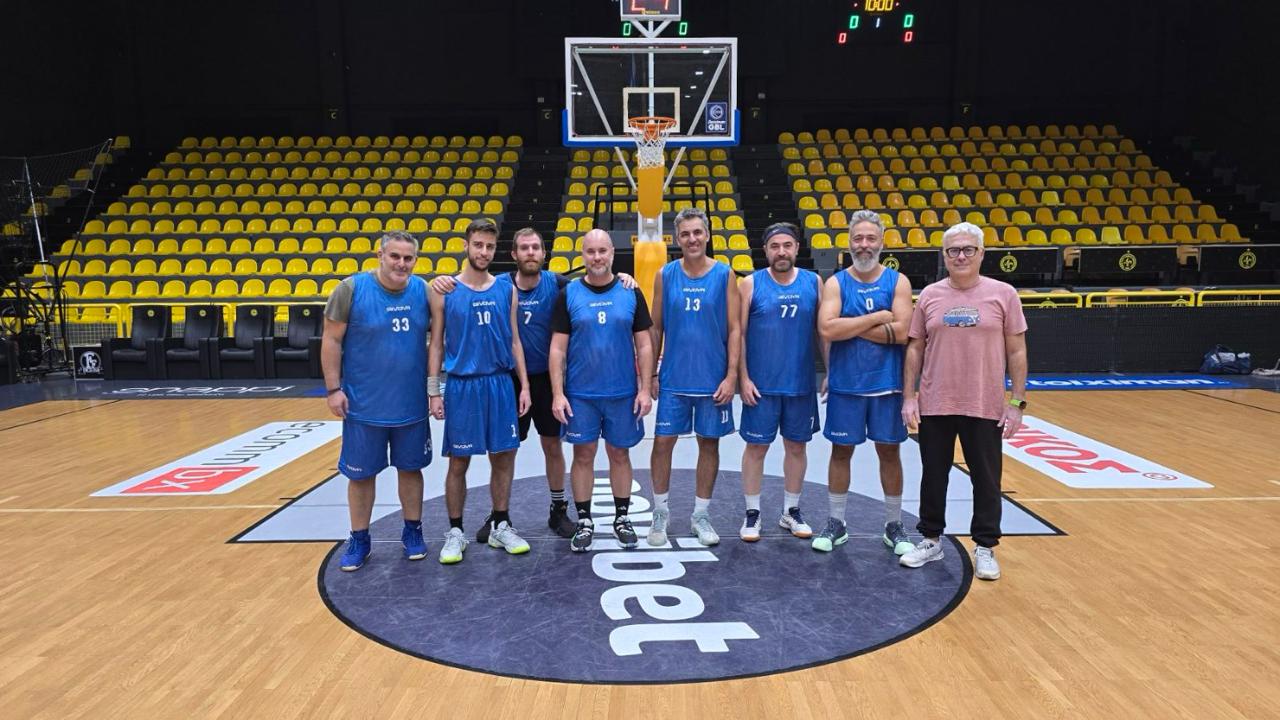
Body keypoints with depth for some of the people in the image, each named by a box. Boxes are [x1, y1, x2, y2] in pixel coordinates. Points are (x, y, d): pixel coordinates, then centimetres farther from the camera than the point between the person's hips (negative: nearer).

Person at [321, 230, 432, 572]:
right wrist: (333, 389, -10)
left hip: (412, 403, 3)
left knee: (410, 468, 14)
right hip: (363, 404, -2)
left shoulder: (423, 290, -2)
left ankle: (412, 531, 31)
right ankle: (359, 540, 26)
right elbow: (331, 340, -7)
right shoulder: (351, 288, -10)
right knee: (361, 473, 10)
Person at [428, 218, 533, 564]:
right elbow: (436, 344, 0)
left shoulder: (506, 289, 5)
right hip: (461, 386, -2)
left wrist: (524, 385, 4)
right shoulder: (444, 291, -2)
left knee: (503, 457, 8)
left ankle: (500, 526, 24)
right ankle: (455, 532, 20)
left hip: (501, 384, 3)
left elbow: (514, 341, 9)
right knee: (459, 462, 6)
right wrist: (434, 392, -4)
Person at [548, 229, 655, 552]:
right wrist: (557, 394, -7)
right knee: (583, 455, 7)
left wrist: (645, 389, -3)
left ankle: (622, 518, 27)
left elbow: (644, 345, 3)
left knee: (619, 454, 11)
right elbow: (558, 348, -1)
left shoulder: (631, 292, 2)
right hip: (580, 394, 0)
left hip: (623, 393, 1)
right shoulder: (568, 294, 0)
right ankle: (584, 522, 21)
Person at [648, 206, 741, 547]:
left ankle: (701, 515, 24)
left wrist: (732, 375, -8)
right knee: (663, 441, 2)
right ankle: (661, 512, 21)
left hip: (713, 379, 0)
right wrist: (650, 374, 3)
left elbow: (734, 329, -2)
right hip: (673, 379, 1)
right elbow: (656, 328, 6)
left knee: (709, 443, 9)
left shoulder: (724, 275, -2)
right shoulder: (665, 275, 2)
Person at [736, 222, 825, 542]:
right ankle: (752, 513, 19)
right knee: (756, 446, 5)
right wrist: (743, 378, -9)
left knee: (797, 446, 12)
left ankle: (791, 511, 28)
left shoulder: (813, 282, 3)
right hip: (761, 385, -2)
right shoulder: (751, 284, -3)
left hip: (801, 384, 2)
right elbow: (738, 333, -3)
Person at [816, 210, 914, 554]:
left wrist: (850, 326, -15)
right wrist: (876, 318, -15)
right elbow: (827, 329, -17)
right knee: (841, 450, 8)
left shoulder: (898, 281, -1)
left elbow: (901, 332, -14)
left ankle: (894, 526, 25)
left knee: (889, 451, 10)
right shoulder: (835, 283, -1)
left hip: (886, 383, 0)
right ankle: (836, 524, 22)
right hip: (845, 384, 0)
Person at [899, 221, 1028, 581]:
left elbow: (1016, 352, -1)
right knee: (933, 476, 12)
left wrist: (1017, 402, -5)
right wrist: (909, 396, 0)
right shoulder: (930, 296, 3)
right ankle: (931, 540, 28)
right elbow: (915, 349, 6)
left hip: (986, 407, -2)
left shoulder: (1003, 294, -2)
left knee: (986, 480, 8)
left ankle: (985, 547, 23)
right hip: (934, 405, 2)